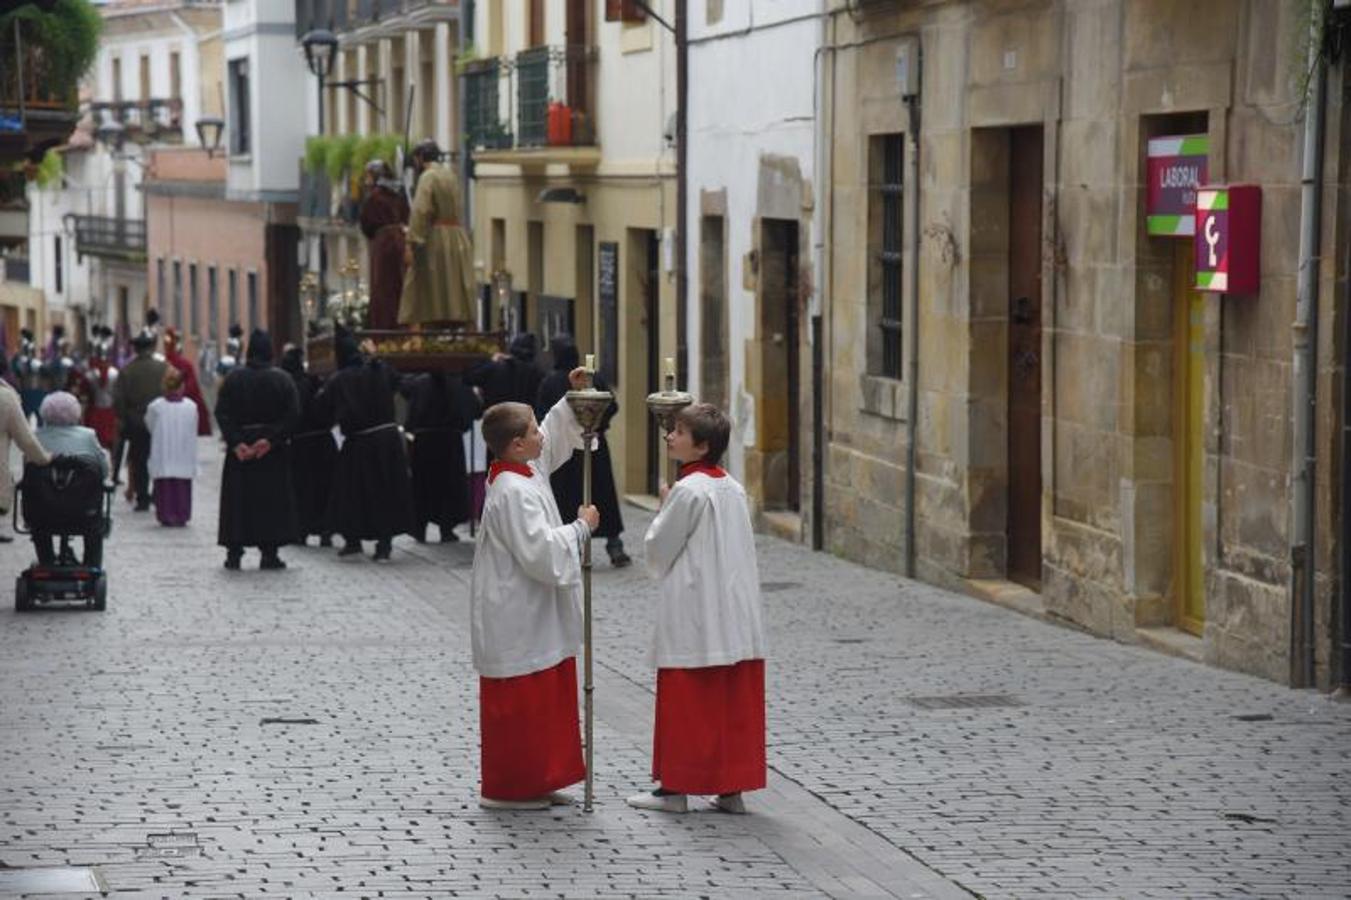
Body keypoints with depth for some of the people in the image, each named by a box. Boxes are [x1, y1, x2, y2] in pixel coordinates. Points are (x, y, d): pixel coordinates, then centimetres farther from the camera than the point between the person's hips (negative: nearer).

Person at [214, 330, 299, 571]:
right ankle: (269, 553, 0)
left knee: (237, 500, 7)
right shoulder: (282, 379, -4)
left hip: (240, 448, 1)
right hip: (273, 452, -1)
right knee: (271, 499, 4)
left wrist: (236, 442, -11)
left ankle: (234, 553, 6)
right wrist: (271, 440, -13)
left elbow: (222, 413, -7)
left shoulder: (233, 379, -2)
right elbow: (292, 415, -11)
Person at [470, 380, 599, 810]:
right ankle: (508, 787, 7)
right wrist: (581, 528, -14)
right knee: (516, 703, -1)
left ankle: (535, 781, 24)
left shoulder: (525, 470, 6)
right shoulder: (513, 492, -23)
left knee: (541, 702, 16)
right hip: (516, 618, -10)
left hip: (531, 616, 10)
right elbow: (541, 552, -26)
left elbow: (555, 436, 25)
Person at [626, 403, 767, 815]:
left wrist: (663, 507, 6)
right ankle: (732, 788, 11)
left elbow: (657, 550, -8)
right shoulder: (733, 488, 9)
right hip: (736, 619, 7)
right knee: (735, 703, 7)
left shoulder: (688, 491, -14)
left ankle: (675, 788, 6)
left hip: (693, 617, -7)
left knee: (685, 703, 0)